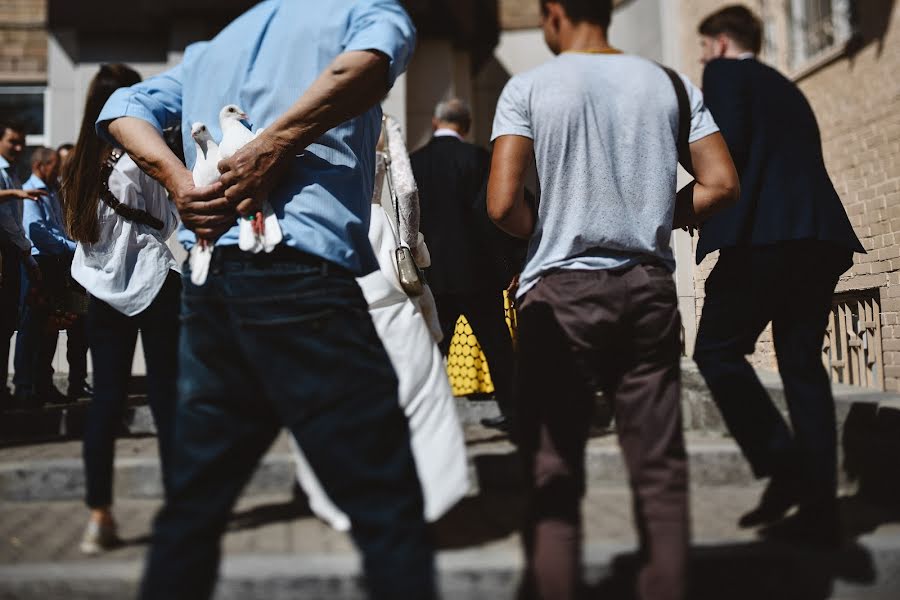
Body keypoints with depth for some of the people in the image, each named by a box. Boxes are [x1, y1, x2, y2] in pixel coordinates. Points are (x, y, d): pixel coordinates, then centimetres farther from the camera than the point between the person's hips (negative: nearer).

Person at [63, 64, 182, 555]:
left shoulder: (79, 164, 6)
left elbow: (78, 227, 14)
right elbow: (168, 220, -2)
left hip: (102, 290, 5)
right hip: (152, 285, -5)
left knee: (106, 396, 6)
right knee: (165, 394, 3)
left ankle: (99, 515, 7)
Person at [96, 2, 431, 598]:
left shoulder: (212, 48, 27)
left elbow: (123, 108, 20)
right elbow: (372, 58, -16)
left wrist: (178, 179, 4)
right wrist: (271, 146, -11)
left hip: (208, 282, 7)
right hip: (300, 278, -7)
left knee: (196, 499, 16)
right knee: (389, 506, -2)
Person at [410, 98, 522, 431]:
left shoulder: (413, 162, 3)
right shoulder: (476, 157, -7)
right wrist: (507, 264, -4)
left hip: (431, 271, 2)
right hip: (476, 269, -2)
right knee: (495, 343, 10)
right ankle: (511, 409, 19)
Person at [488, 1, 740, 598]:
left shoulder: (528, 88, -2)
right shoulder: (671, 84, 8)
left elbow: (503, 204, -10)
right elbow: (721, 184, 3)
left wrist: (543, 232, 9)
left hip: (561, 291, -3)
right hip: (650, 288, 3)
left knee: (553, 473, 3)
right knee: (660, 469, 9)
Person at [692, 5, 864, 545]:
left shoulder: (724, 74, 7)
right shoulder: (787, 89, 30)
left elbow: (729, 143, -9)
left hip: (764, 233, -8)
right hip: (821, 235, 8)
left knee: (717, 349, 2)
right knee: (803, 365, 8)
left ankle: (784, 465, -10)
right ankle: (820, 508, 7)